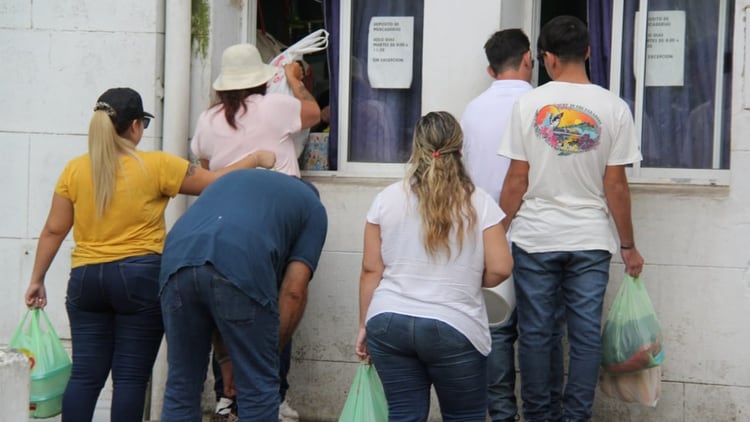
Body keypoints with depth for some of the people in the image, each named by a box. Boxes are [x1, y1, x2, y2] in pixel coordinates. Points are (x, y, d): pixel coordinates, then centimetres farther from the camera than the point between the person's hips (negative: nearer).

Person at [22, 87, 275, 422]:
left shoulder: (75, 169, 3)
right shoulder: (156, 165, -7)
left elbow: (53, 231, 5)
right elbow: (216, 183, 1)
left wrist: (37, 279, 15)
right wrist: (256, 159, 16)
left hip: (86, 279, 4)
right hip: (140, 278, -4)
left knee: (85, 375, 6)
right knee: (131, 376, 2)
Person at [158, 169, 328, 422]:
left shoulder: (233, 179, 41)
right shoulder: (312, 207, 27)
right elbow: (293, 290, 12)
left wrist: (225, 357, 39)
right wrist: (271, 354, 22)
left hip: (177, 261, 4)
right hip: (241, 268, -4)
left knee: (181, 388, 18)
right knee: (257, 390, 13)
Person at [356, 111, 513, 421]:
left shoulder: (387, 199, 3)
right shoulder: (479, 203, -2)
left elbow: (371, 270, 3)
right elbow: (500, 269, -4)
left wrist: (365, 325, 12)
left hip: (389, 324, 2)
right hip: (453, 327, -2)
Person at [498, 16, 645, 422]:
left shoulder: (528, 104, -5)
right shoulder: (614, 108, -4)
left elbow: (517, 180, -4)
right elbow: (615, 185, -3)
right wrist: (628, 245, 6)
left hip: (535, 239, 0)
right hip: (590, 241, 0)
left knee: (535, 334, 8)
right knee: (585, 335, 6)